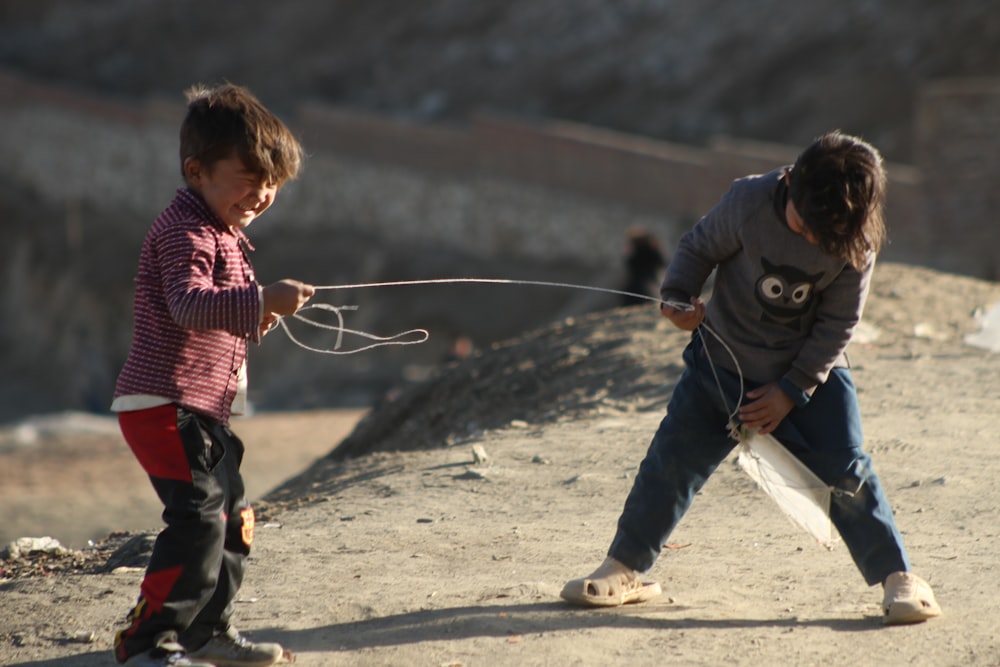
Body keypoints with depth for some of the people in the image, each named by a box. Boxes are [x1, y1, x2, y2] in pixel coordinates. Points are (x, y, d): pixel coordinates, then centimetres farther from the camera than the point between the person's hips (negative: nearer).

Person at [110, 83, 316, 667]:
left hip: (204, 408, 11)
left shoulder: (224, 234, 19)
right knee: (199, 517, -18)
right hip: (167, 404, -11)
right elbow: (189, 304, -31)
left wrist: (256, 320, 9)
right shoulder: (184, 233, -15)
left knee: (232, 515, 18)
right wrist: (261, 301, -41)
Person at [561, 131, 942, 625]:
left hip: (810, 371, -1)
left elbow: (838, 325, -11)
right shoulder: (749, 203, -22)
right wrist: (679, 296, -23)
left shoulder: (857, 247, -19)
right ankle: (626, 568, 16)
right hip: (723, 363, 1)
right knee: (672, 459, 1)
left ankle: (897, 576, 2)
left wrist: (791, 390, -14)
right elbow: (699, 247, -5)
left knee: (845, 470, -11)